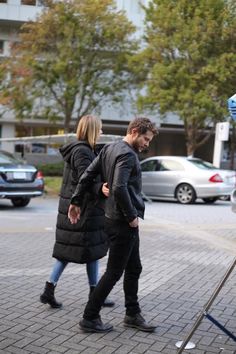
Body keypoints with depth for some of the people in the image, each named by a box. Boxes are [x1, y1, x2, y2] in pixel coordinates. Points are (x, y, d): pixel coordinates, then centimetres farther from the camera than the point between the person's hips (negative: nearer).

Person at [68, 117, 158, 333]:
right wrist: (132, 216, -18)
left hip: (118, 219, 10)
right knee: (114, 272, 0)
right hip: (123, 222, -10)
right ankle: (90, 318, 10)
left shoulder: (109, 149, 11)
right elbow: (119, 188, -29)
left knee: (134, 269, 17)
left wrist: (76, 202, 16)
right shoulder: (127, 154, -17)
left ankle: (133, 314, 27)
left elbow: (87, 175, 12)